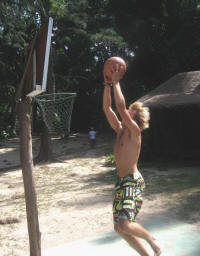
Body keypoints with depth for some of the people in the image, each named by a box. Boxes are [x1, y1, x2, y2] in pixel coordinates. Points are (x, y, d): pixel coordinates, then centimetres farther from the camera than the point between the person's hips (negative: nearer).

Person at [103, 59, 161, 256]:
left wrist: (116, 83, -17)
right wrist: (108, 84, 7)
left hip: (132, 182, -9)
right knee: (119, 228, 11)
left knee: (125, 225, -22)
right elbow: (107, 108, 11)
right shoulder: (120, 129, 12)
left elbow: (121, 108, -24)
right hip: (122, 181, 9)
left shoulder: (134, 130, -10)